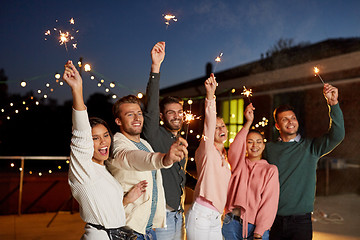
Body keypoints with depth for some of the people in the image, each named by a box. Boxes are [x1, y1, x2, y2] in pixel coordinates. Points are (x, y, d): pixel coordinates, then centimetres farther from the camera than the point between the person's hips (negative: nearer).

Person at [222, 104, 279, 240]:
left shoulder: (271, 170, 3)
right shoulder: (239, 163, 8)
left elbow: (269, 203, -3)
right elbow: (235, 148, -14)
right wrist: (248, 122, -20)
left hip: (256, 226, -1)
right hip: (232, 223, 1)